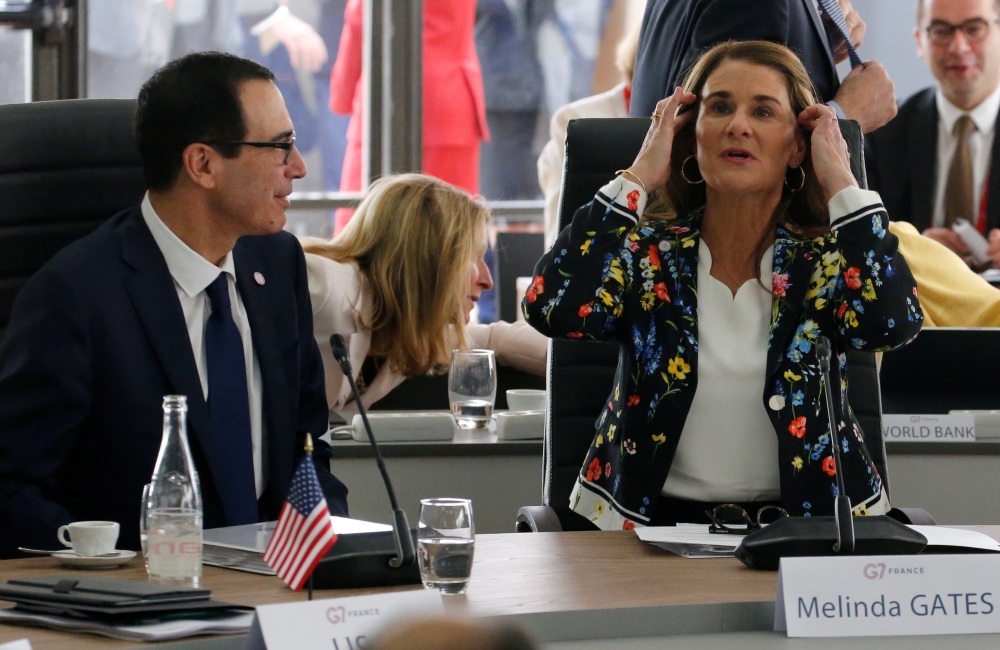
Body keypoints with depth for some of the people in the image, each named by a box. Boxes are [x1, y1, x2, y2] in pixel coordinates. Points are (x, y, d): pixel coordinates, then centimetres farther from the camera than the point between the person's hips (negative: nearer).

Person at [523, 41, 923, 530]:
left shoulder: (823, 260, 4)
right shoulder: (648, 251, 4)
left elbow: (891, 322, -18)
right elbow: (553, 308, -15)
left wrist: (841, 183, -8)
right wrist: (637, 178, -7)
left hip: (805, 528, 1)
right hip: (653, 524, 0)